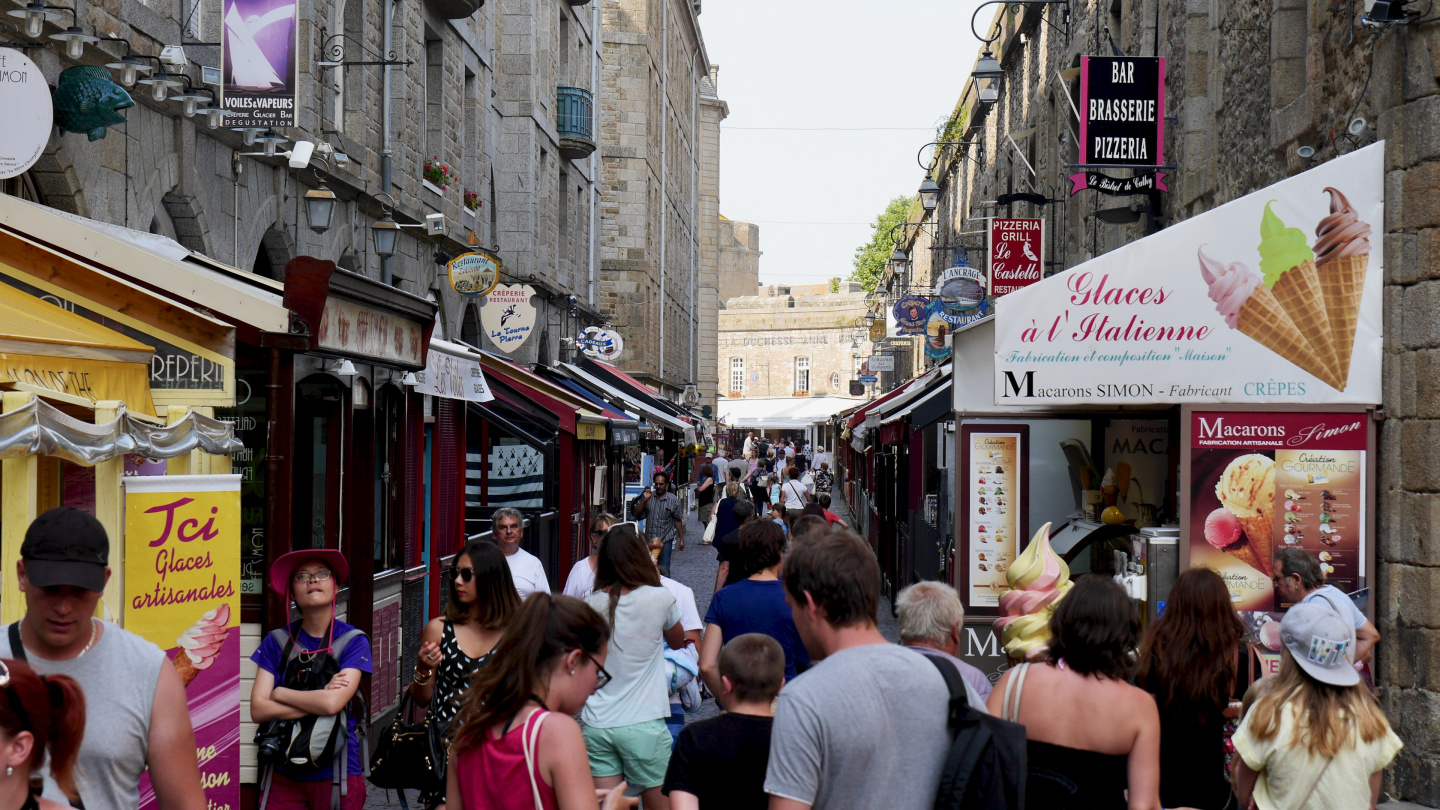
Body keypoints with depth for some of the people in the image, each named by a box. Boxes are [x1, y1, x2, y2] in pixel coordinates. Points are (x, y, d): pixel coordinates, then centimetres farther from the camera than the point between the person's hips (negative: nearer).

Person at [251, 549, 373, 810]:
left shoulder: (354, 641, -4)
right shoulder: (277, 641, 3)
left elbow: (333, 703, -18)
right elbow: (258, 710, -7)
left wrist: (279, 693, -6)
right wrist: (319, 700, -13)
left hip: (337, 773, -2)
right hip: (284, 775, 2)